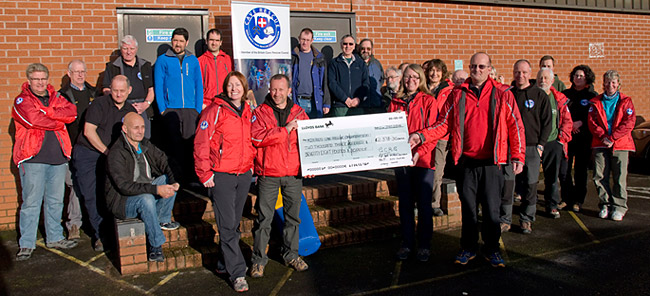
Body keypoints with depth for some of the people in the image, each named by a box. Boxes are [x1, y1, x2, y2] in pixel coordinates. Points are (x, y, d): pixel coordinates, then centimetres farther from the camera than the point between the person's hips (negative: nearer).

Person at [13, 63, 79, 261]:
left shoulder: (56, 98, 16)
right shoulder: (22, 100, 2)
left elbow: (72, 112, -3)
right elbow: (32, 119, -17)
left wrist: (47, 112, -13)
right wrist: (58, 122, -7)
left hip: (58, 156, 5)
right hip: (33, 158, -5)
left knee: (56, 200, 11)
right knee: (31, 202, -3)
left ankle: (54, 238, 23)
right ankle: (26, 244, 6)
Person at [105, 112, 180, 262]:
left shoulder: (146, 145, 4)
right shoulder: (116, 153, -19)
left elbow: (164, 163, 5)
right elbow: (124, 186, -27)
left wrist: (173, 182, -18)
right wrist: (155, 189, -34)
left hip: (146, 193, 7)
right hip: (122, 201, -7)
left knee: (168, 181, -10)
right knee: (146, 199, -36)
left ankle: (162, 220, 0)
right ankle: (156, 245, -25)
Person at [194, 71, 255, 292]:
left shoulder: (247, 112, 10)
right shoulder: (215, 110, -8)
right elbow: (201, 143, -10)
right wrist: (205, 174, -11)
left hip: (244, 175, 6)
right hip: (221, 176, -5)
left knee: (234, 223, 13)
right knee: (227, 226, -3)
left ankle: (226, 261, 28)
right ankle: (238, 274, 2)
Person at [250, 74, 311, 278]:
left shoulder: (298, 112, 9)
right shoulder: (260, 112, 0)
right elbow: (256, 137, -16)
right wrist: (285, 130, -18)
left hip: (294, 173, 3)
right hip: (268, 173, -3)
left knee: (293, 216, 13)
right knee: (264, 218, 2)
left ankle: (291, 255, 28)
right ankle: (258, 259, 14)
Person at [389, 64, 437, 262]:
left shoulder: (429, 101, 1)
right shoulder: (396, 102, 11)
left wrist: (420, 151, -17)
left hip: (423, 160, -3)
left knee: (424, 204, 2)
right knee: (405, 203, 9)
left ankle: (424, 245, 14)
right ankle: (407, 243, 20)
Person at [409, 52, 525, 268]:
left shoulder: (502, 94, 3)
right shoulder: (457, 95, 7)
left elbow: (515, 126, 4)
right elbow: (444, 124, 5)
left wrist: (517, 156, -1)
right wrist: (422, 136, -10)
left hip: (491, 162, -1)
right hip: (466, 161, 2)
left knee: (491, 208, 3)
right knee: (468, 207, 10)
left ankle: (492, 249, 21)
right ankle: (468, 248, 25)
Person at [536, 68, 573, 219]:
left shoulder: (559, 99, 8)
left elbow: (567, 120, 11)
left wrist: (562, 138, 1)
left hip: (553, 143, 2)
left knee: (552, 176, 8)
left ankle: (551, 205, 20)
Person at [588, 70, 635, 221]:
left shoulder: (626, 101, 5)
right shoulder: (596, 102, 10)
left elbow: (629, 123, -4)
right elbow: (592, 122, 4)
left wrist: (612, 138, -12)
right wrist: (603, 136, -11)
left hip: (620, 144, -2)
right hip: (600, 144, 2)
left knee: (620, 177, -2)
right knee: (600, 176, 1)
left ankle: (619, 207, 8)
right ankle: (605, 205, 14)